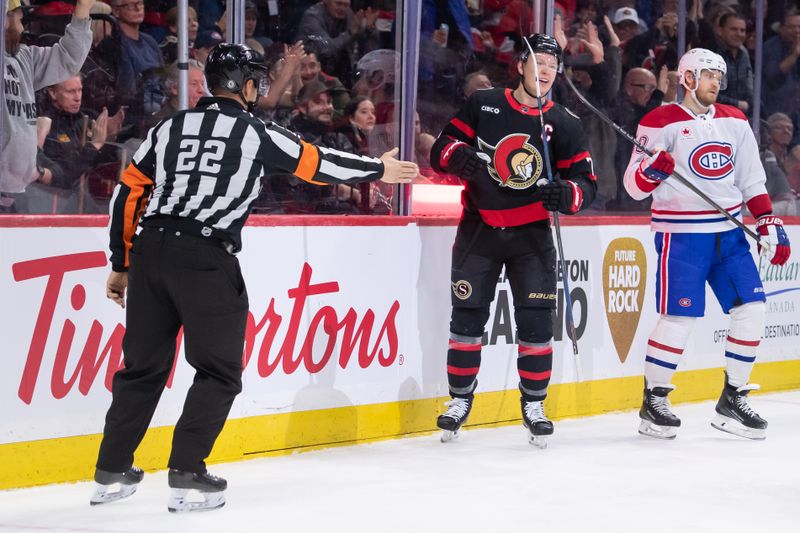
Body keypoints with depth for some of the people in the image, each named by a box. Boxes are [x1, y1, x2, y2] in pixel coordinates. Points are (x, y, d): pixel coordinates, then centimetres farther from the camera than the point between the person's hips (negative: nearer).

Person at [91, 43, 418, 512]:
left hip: (150, 250, 5)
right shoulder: (257, 133, 3)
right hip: (207, 259, -5)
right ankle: (186, 474, -4)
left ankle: (112, 472, 16)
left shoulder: (168, 129, 15)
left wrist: (121, 265, 20)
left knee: (145, 365, 14)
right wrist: (378, 169, 28)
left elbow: (128, 195, 14)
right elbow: (319, 163, 12)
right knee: (220, 371, 5)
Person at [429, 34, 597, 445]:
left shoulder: (564, 124, 0)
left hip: (530, 234, 0)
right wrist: (458, 156, -22)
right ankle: (460, 399, 15)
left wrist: (567, 194, -21)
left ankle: (533, 404, 11)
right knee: (467, 315, 2)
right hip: (479, 228, 0)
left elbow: (586, 181, 1)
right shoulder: (482, 105, -1)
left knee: (536, 319, -3)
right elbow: (442, 146, 1)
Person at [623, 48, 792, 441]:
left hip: (728, 233, 6)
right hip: (681, 233, -6)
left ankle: (732, 399, 11)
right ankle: (653, 402, 5)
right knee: (679, 317, -10)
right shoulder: (661, 123, -6)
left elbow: (752, 180, 16)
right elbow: (634, 186, -8)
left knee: (751, 309, -1)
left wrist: (769, 224, 6)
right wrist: (651, 169, -29)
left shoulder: (734, 122, 11)